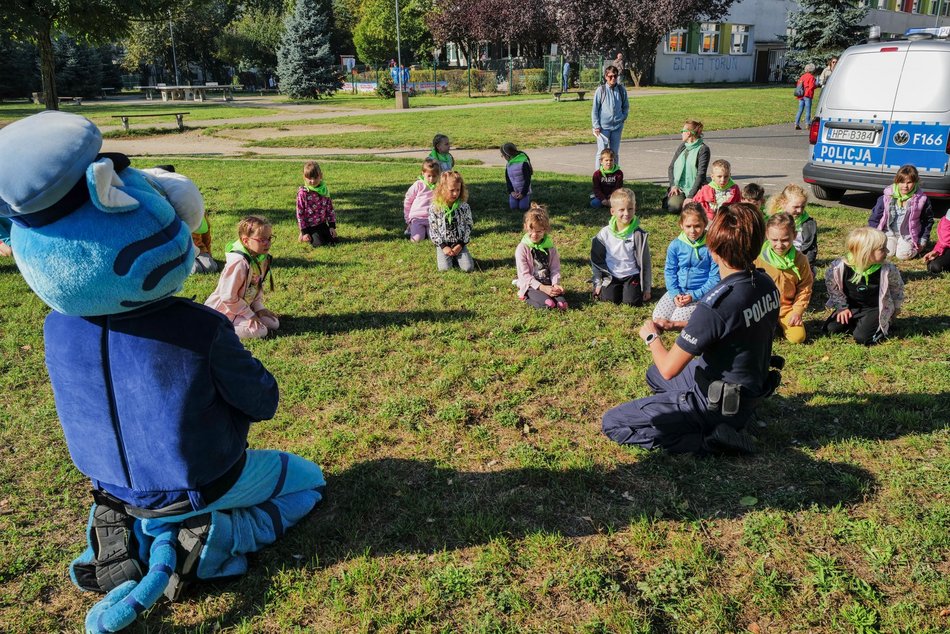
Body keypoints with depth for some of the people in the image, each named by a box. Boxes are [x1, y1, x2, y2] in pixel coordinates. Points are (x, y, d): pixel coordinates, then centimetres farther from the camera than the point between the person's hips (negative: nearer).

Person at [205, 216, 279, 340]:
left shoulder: (263, 258, -2)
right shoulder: (239, 262, -28)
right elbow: (228, 296, -25)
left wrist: (259, 307, 1)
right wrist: (250, 315, -18)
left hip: (244, 306, 9)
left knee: (274, 324, 2)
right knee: (259, 331, -22)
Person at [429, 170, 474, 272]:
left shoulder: (464, 207, -6)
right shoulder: (434, 208, -9)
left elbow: (468, 226, -1)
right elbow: (433, 229, -6)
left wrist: (461, 244, -10)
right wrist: (443, 246, -12)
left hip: (459, 243, 1)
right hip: (443, 244, -1)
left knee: (468, 268, -14)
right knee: (444, 268, -19)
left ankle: (456, 257, 17)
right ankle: (443, 256, 16)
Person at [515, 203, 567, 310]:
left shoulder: (550, 246, 6)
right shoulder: (522, 248, -7)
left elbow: (555, 268, 5)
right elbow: (524, 274, -12)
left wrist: (556, 284, -16)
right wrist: (542, 288, -22)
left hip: (548, 284, 4)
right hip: (531, 285, -4)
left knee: (562, 304, -23)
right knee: (548, 304, -30)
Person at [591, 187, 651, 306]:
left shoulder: (638, 234, -9)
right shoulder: (604, 234, -5)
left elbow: (645, 261, -3)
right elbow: (596, 258, 6)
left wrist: (647, 288, -1)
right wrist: (598, 283, 4)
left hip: (632, 275, -1)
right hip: (611, 276, 1)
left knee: (632, 301, -19)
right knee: (609, 298, -19)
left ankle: (633, 287, 14)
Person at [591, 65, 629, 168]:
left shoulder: (621, 90, 4)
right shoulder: (601, 90, -4)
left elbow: (626, 106, 16)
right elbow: (594, 109, -3)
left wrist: (623, 118, 2)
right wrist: (596, 126, -7)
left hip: (617, 126, 3)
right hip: (603, 127, -3)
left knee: (615, 153, 10)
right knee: (602, 152, -3)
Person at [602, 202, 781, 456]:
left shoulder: (717, 304, -31)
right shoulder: (766, 284, -6)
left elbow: (669, 368, -23)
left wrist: (652, 337, -4)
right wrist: (678, 325, 9)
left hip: (717, 404, -9)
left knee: (612, 423, -6)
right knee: (653, 374, 30)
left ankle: (707, 441, -8)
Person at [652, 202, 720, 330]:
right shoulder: (675, 245, -3)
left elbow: (715, 277, -11)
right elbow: (669, 271, 4)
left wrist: (694, 295, -17)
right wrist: (675, 293, -11)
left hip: (701, 292, -5)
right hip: (678, 290, 5)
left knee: (677, 320, -22)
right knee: (658, 319, -10)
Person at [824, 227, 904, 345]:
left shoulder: (887, 270, -23)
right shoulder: (841, 267, -24)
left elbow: (897, 287, -1)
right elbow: (832, 285, -4)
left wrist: (895, 307, 11)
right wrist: (842, 306, -2)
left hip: (875, 308, -2)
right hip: (851, 306, 2)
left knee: (862, 338, -20)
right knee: (830, 329, -7)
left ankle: (883, 326, 10)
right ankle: (856, 322, 15)